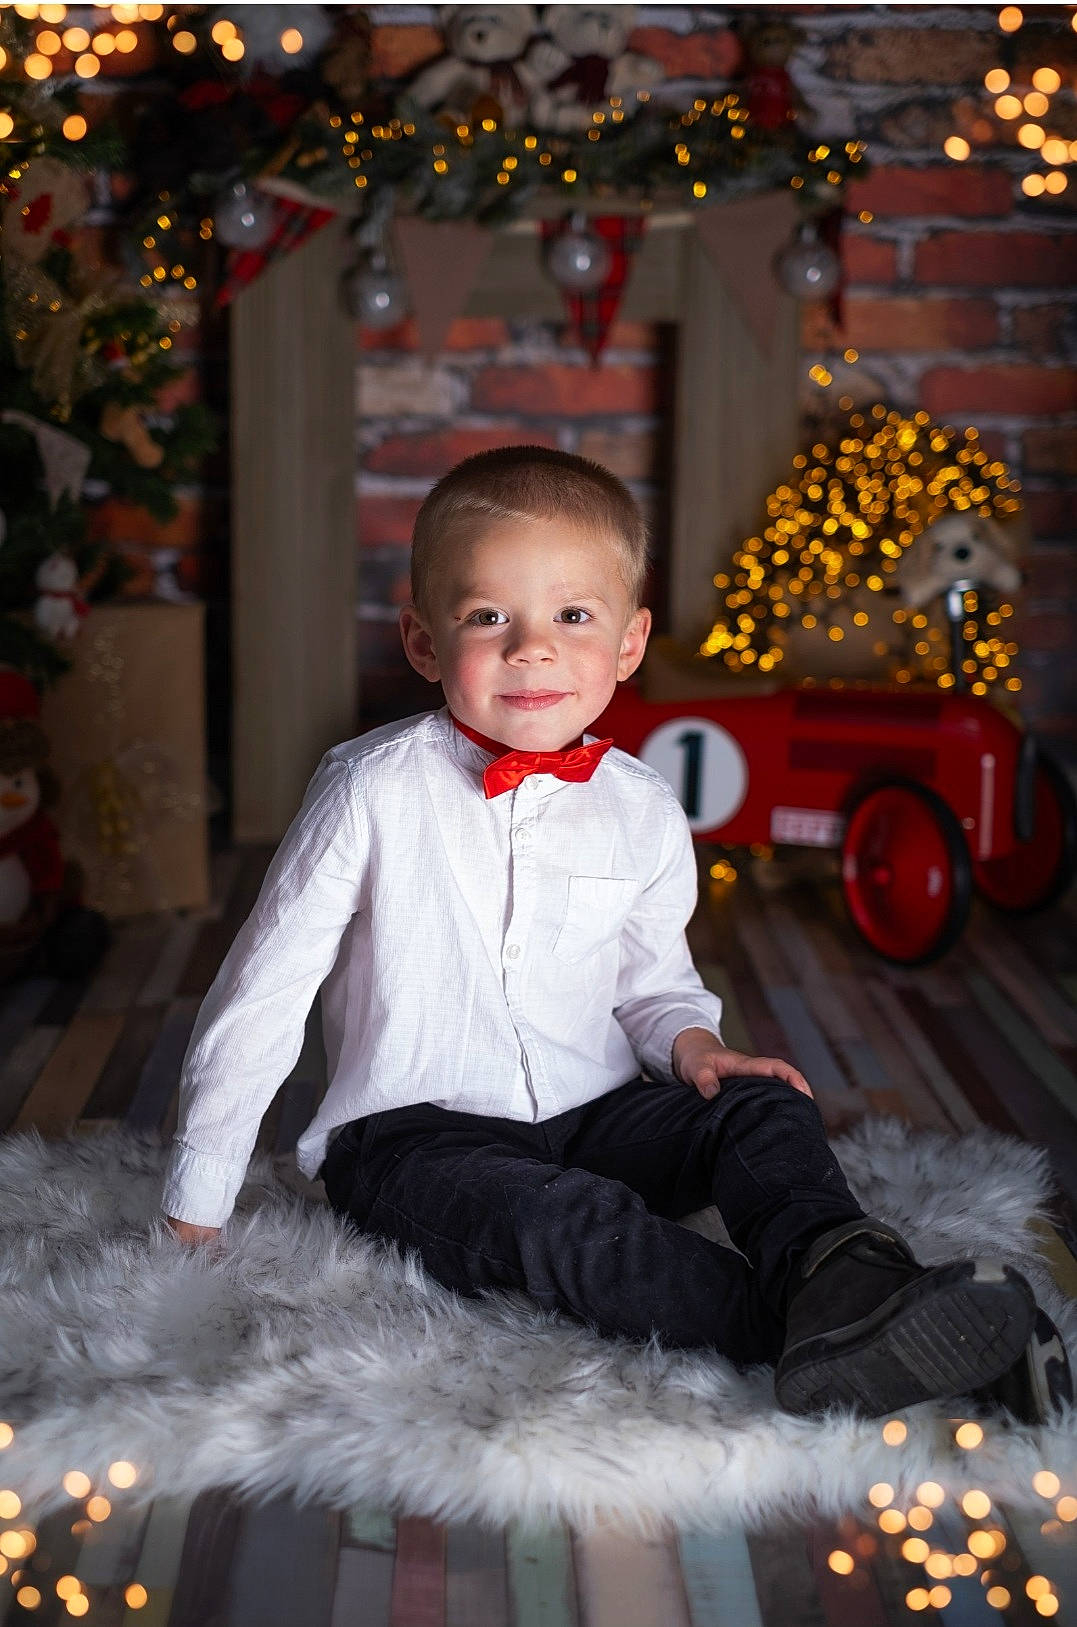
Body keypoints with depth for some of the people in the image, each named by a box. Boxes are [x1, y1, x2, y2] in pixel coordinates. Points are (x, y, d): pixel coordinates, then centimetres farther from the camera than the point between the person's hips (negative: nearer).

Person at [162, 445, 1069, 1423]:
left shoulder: (645, 814, 3)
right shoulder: (374, 790, -10)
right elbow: (263, 991, -6)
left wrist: (689, 1040, -6)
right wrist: (196, 1203, -3)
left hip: (595, 1116, 5)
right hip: (416, 1137, -4)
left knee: (765, 1107, -18)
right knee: (563, 1221, -33)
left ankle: (840, 1272, -42)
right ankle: (805, 1330, -38)